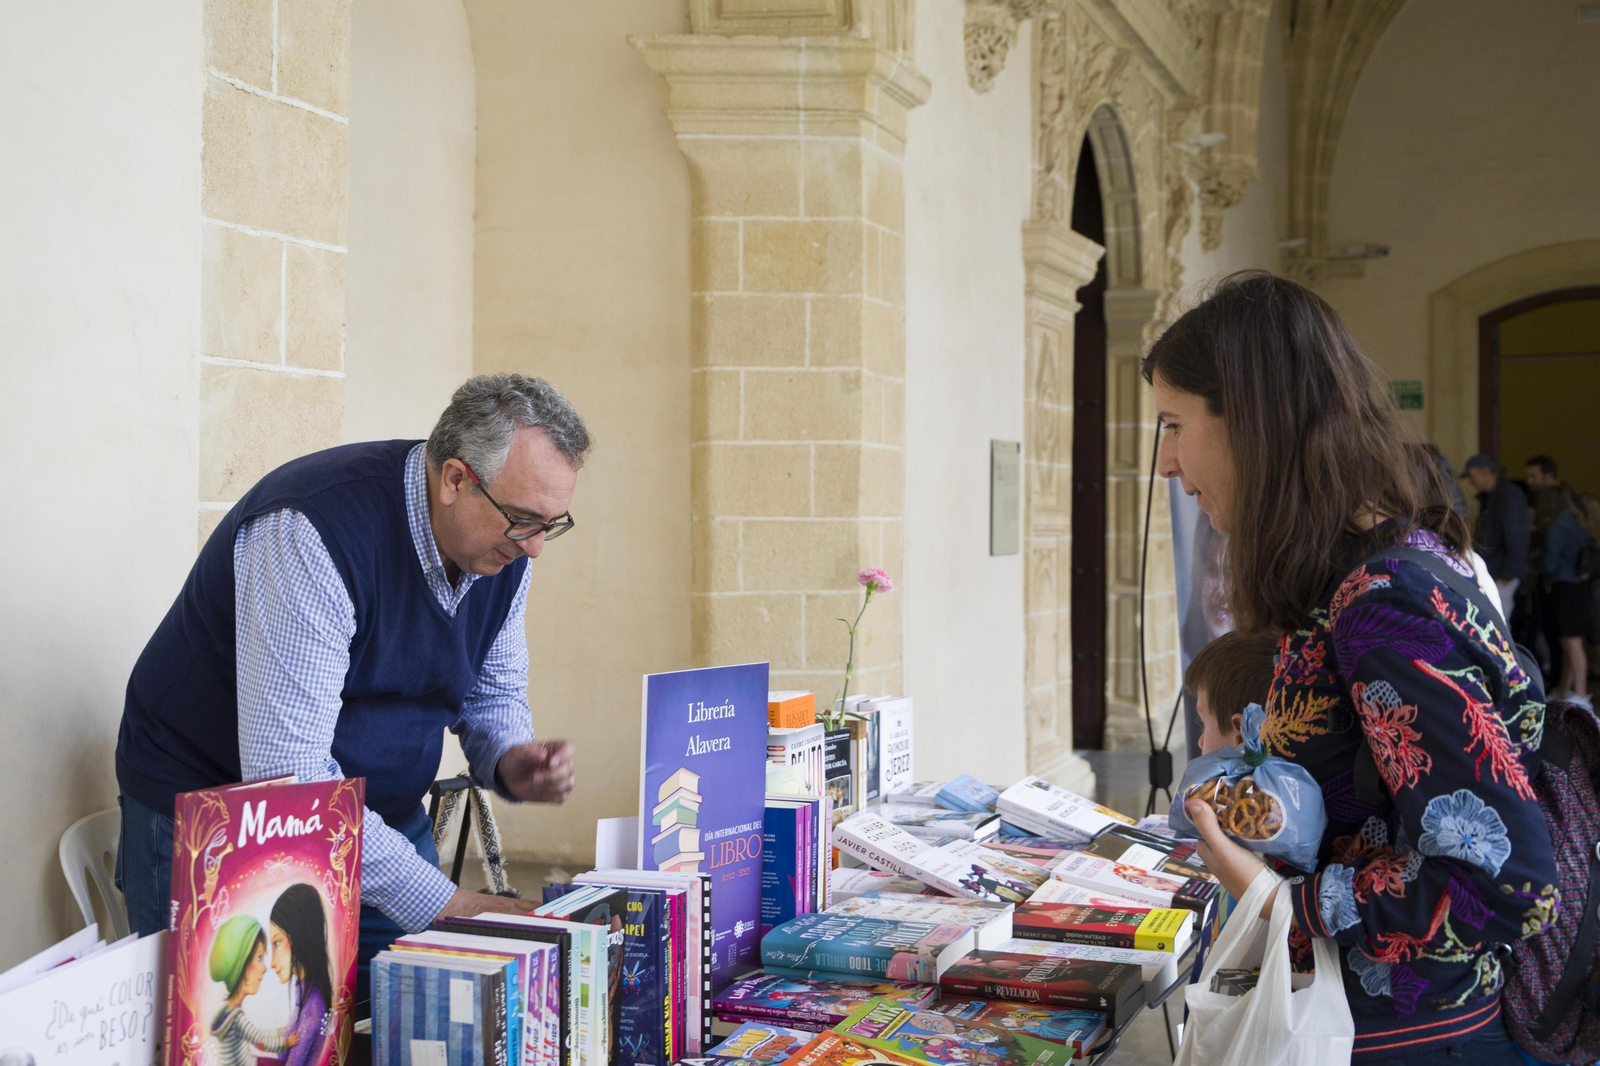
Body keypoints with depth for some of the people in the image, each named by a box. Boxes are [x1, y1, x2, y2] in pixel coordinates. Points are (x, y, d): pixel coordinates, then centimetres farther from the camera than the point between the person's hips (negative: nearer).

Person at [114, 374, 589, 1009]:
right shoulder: (312, 532, -31)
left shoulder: (503, 544, -7)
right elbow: (288, 777, -35)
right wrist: (445, 904, -35)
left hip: (385, 816, 6)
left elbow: (493, 693, 10)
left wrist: (508, 761, -15)